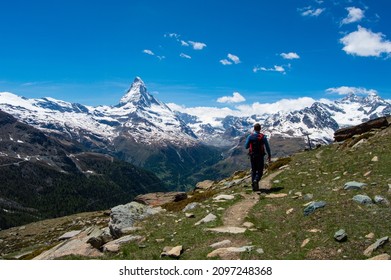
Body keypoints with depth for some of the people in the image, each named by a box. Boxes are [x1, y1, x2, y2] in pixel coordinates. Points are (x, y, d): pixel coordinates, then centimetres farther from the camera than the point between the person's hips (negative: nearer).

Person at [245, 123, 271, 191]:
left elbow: (246, 146, -1)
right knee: (260, 170, 8)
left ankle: (254, 186, 12)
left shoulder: (250, 136, -3)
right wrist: (269, 155, 4)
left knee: (253, 170, 14)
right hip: (260, 156, -2)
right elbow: (267, 147, -5)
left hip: (252, 155, 2)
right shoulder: (263, 136, -6)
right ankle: (256, 180, -20)